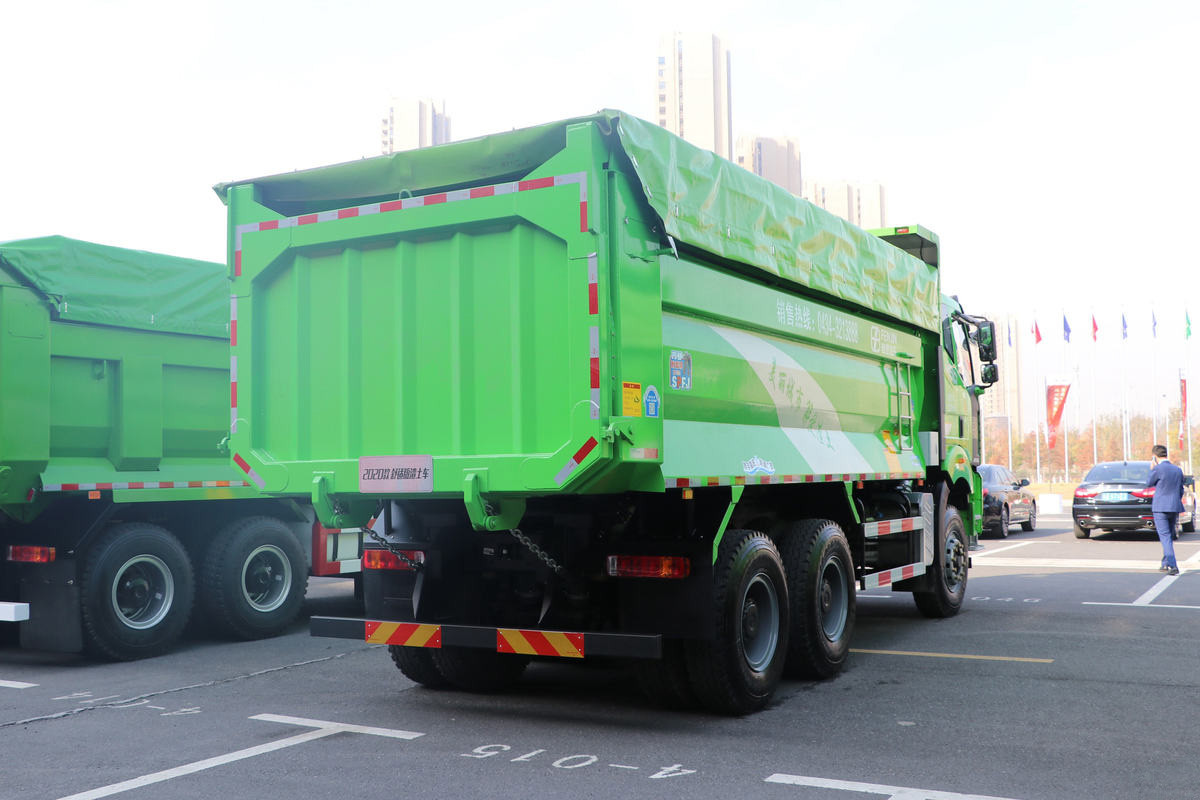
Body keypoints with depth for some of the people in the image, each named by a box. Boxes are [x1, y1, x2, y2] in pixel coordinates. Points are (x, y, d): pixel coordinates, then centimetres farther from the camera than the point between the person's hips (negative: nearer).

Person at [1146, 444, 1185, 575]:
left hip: (1161, 508, -6)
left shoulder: (1158, 469, -12)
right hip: (1175, 507, 6)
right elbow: (1181, 491, 16)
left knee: (1165, 537, -7)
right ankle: (1166, 564, 28)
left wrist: (1152, 469, 6)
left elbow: (1149, 484, 3)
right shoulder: (1178, 470, 9)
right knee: (1169, 536, 18)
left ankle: (1173, 566, -16)